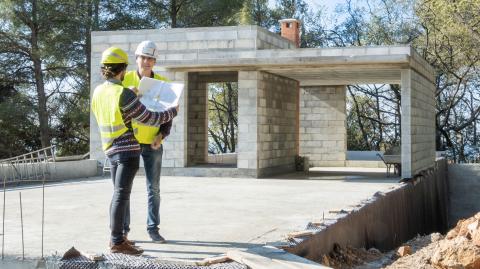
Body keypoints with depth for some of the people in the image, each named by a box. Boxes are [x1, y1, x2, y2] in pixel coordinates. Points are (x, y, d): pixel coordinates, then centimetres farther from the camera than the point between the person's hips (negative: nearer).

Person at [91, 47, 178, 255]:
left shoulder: (98, 92, 7)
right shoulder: (125, 95, -17)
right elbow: (149, 119, -13)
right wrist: (172, 112, 3)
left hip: (111, 150, 8)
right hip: (128, 149, -8)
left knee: (119, 194, 15)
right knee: (122, 195, -9)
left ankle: (116, 237, 19)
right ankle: (117, 242, -9)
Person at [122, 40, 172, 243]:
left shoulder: (162, 83, 2)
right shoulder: (125, 80, 0)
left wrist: (162, 135, -10)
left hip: (153, 144, 1)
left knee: (154, 188, 4)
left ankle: (153, 228, 13)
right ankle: (123, 229, 11)